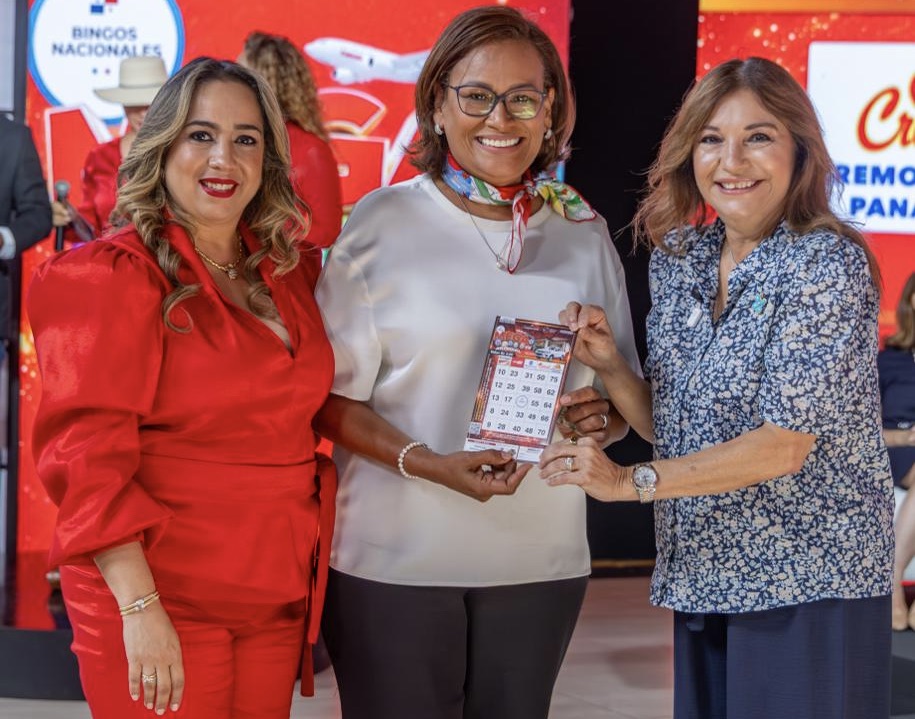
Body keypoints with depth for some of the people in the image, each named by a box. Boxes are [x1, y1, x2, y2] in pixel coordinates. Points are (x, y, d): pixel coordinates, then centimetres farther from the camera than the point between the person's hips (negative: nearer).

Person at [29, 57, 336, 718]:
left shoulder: (282, 276, 10)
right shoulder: (114, 276, -9)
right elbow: (87, 458, -15)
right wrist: (139, 607, -22)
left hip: (277, 599, 6)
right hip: (161, 601, -6)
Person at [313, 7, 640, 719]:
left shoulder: (585, 234, 7)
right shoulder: (384, 221, -4)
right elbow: (333, 396, -4)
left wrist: (603, 418, -8)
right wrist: (426, 464, -20)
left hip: (540, 560, 3)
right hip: (395, 559, -3)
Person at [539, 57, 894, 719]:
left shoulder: (828, 264, -13)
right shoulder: (678, 261, 6)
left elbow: (786, 444, -19)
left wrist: (631, 480, -21)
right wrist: (608, 364, -8)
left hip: (809, 586, -6)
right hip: (702, 578, 6)